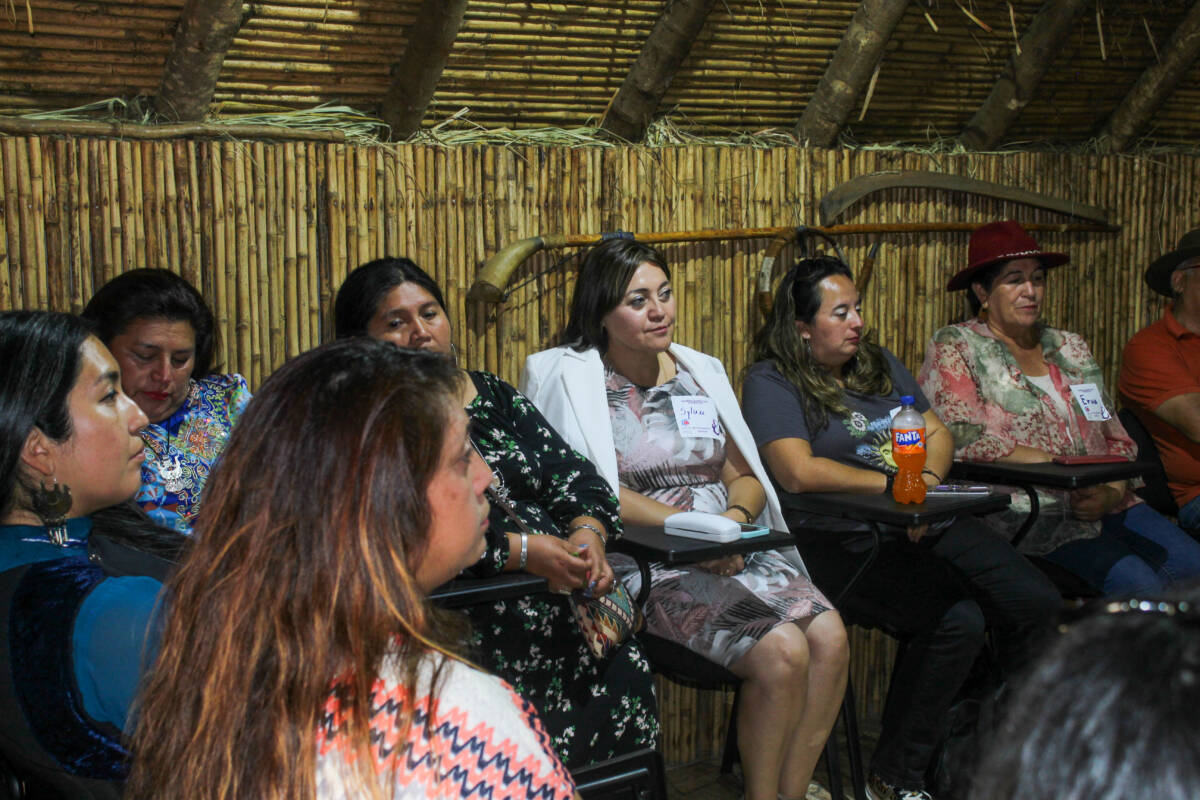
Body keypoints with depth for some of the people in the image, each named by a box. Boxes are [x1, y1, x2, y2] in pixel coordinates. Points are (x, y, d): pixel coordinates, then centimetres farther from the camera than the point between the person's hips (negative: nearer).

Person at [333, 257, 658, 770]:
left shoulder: (492, 394, 18)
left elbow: (568, 470, 14)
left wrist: (588, 531, -7)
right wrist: (521, 550, -15)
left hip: (567, 598, 6)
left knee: (627, 679, -13)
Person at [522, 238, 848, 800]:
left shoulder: (700, 371, 17)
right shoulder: (568, 376, -1)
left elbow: (746, 476, 16)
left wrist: (736, 517, -8)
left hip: (735, 549, 6)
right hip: (647, 561, -5)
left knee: (829, 637, -20)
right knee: (781, 651, -26)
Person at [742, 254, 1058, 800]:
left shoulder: (878, 364, 21)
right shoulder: (772, 382, -3)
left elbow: (938, 434, 19)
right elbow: (799, 472, -17)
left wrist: (927, 480, -4)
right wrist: (893, 484, -15)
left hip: (926, 525, 7)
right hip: (844, 538, -7)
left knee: (1036, 602, -11)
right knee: (958, 621, -28)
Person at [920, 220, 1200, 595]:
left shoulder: (1070, 348, 21)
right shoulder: (954, 348, 4)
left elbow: (1116, 440, 18)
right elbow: (961, 437, -11)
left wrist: (1113, 492, -4)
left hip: (1103, 506, 6)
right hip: (1024, 513, -6)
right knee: (1139, 582, -26)